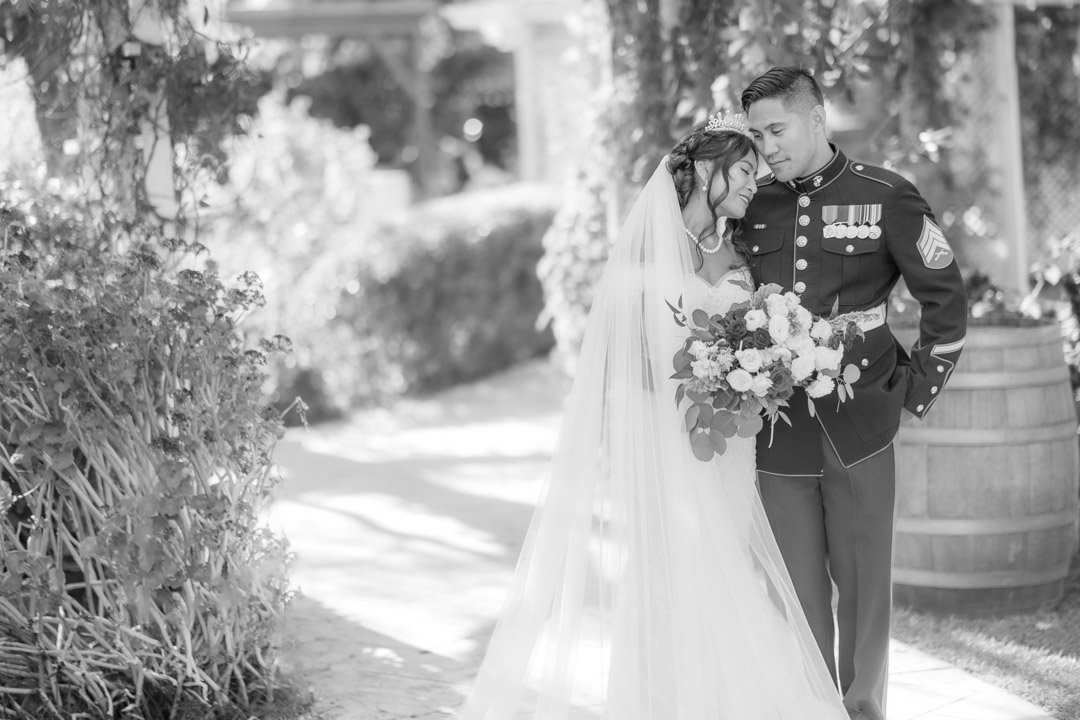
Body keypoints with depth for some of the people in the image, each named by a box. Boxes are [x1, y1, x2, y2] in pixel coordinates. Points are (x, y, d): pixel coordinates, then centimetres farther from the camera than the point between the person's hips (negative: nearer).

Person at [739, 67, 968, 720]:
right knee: (798, 583, 6)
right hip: (777, 431, 3)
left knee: (863, 579, 4)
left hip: (858, 427, -3)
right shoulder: (751, 206, 8)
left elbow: (947, 297, 3)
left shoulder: (885, 198, -2)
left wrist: (918, 389, 0)